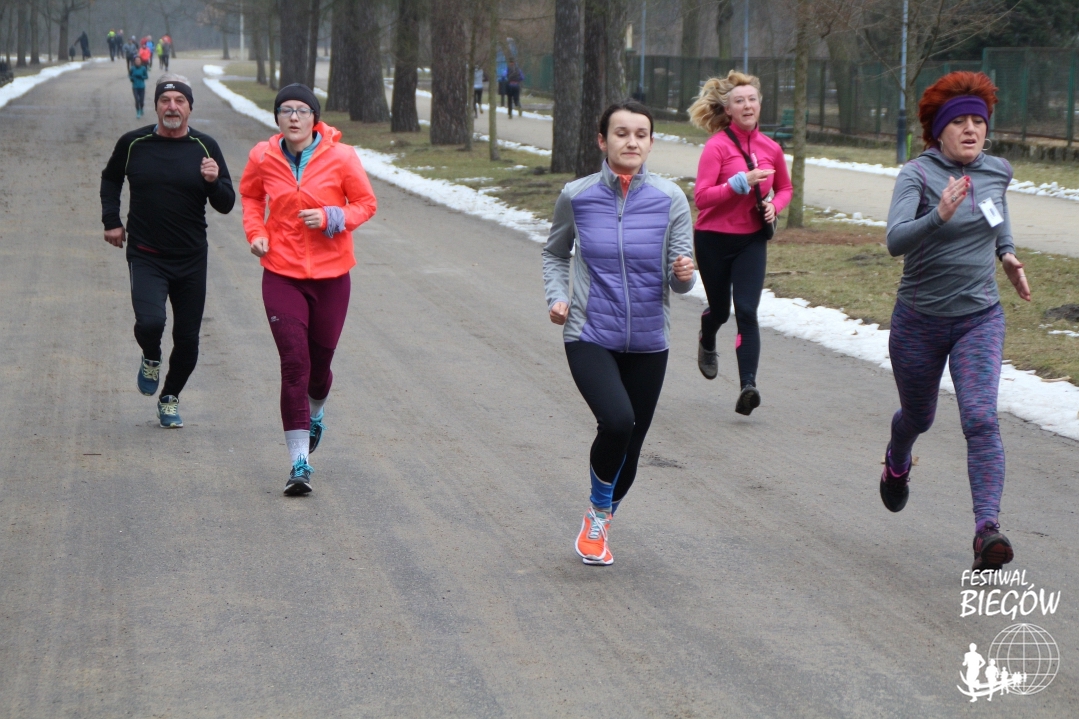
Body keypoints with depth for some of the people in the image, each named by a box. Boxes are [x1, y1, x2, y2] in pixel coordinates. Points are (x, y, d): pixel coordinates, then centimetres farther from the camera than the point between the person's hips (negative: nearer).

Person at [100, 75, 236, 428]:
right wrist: (111, 220, 10)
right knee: (149, 322, -23)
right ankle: (151, 360, 12)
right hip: (145, 256, -1)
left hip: (191, 259, 1)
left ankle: (170, 398, 30)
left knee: (187, 339, 5)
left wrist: (214, 181, -19)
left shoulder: (205, 148, -1)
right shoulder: (133, 144, -1)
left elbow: (226, 205, 0)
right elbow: (110, 179, 20)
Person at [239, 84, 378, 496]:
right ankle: (299, 462, -9)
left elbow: (366, 204, 0)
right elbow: (250, 194, 17)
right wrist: (256, 231, 1)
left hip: (330, 275, 0)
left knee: (319, 361, 12)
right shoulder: (263, 157, -2)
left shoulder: (340, 157, -8)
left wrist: (330, 218, -17)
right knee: (294, 363, -11)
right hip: (282, 275, 0)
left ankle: (315, 414, 49)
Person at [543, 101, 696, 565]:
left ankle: (600, 525, 39)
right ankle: (597, 513, 0)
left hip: (648, 342, 2)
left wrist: (683, 274, -24)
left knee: (630, 447, 9)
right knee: (617, 421, -27)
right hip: (590, 338, -2)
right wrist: (556, 296, -1)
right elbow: (555, 253, 16)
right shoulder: (577, 196, -3)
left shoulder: (670, 200, -4)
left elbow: (680, 282, -2)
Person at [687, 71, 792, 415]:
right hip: (714, 240, -2)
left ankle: (748, 385, -18)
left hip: (752, 240, 2)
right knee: (719, 309, 14)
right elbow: (701, 196, -17)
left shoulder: (770, 148, 3)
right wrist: (742, 182, -25)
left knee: (746, 311, -11)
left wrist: (774, 206, -3)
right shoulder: (717, 146, -11)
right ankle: (707, 345, 50)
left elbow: (785, 188, 19)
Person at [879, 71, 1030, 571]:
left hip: (980, 319, 2)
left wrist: (1007, 253, 11)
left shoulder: (998, 172, 0)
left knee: (981, 419, -18)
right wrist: (939, 216, -47)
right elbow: (895, 240, -31)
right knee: (918, 415, 20)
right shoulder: (917, 175, -16)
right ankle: (897, 464, 55)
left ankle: (987, 529, -25)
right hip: (919, 320, -2)